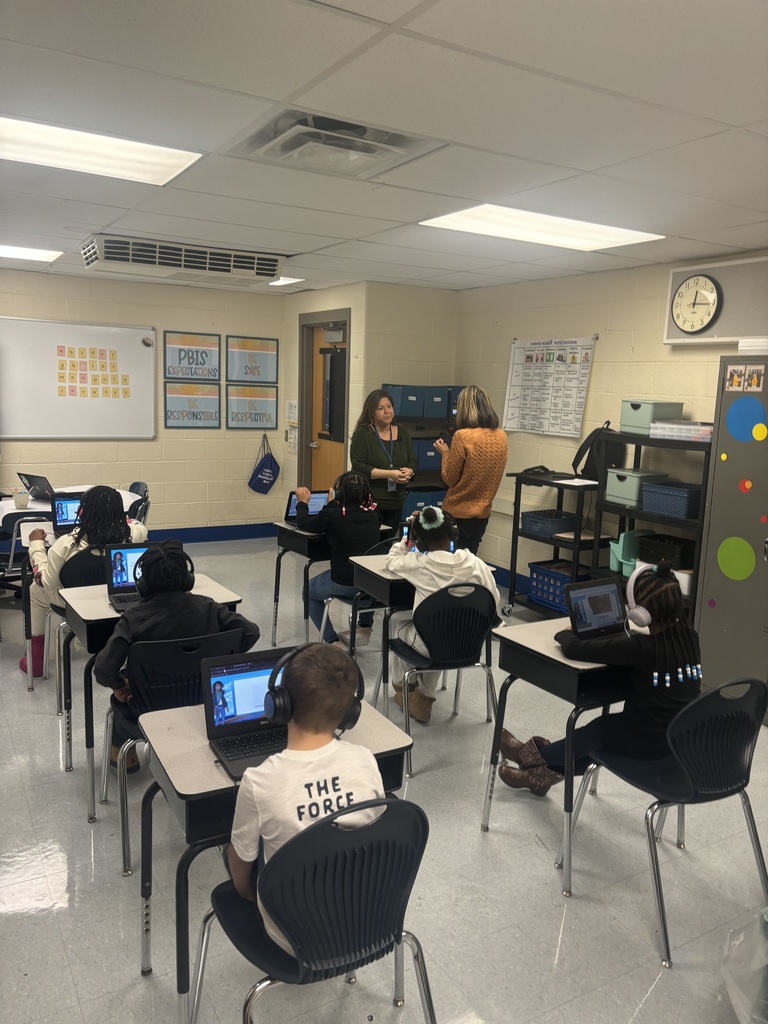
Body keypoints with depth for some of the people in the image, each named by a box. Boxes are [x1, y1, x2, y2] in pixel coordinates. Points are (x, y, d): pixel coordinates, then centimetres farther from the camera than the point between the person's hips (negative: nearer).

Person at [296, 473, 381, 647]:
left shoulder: (331, 515, -11)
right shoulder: (372, 514, 2)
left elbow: (303, 523, 7)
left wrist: (302, 502, 23)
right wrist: (334, 505, 32)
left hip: (344, 584, -4)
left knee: (309, 591, 27)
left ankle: (332, 640, 16)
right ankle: (365, 626, 32)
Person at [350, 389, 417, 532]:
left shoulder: (403, 433, 12)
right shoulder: (362, 434, -4)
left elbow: (413, 462, 13)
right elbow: (359, 467, -12)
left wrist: (409, 472, -11)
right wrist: (390, 474, -19)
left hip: (395, 504, 5)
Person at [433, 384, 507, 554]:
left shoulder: (463, 436, -18)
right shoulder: (501, 437, -1)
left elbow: (450, 478, -10)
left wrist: (445, 453, 3)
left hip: (458, 512, -6)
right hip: (483, 512, 6)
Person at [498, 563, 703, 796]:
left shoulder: (640, 647, -26)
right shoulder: (690, 636, -7)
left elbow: (574, 649, -24)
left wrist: (565, 634, -3)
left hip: (648, 741, -7)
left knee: (600, 729, 19)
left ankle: (535, 755, 37)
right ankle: (545, 771, 34)